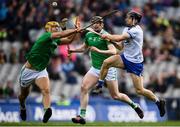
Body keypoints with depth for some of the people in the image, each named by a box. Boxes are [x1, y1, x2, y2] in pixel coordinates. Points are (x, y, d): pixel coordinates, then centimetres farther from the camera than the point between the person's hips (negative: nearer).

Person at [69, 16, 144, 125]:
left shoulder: (105, 36, -15)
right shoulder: (89, 35, 6)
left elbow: (113, 51, -27)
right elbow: (84, 47, 27)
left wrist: (99, 51, -36)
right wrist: (72, 50, 15)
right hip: (95, 68, 6)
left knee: (115, 96, 3)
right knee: (84, 87, -16)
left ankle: (135, 106, 28)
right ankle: (82, 116, -14)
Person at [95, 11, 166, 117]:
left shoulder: (136, 30, -18)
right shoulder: (126, 29, 10)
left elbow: (120, 38, -24)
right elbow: (120, 46, 12)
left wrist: (108, 36, -10)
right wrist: (111, 40, -6)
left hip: (135, 62, -7)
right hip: (125, 58, 7)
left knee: (139, 90, -5)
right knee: (106, 62, -17)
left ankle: (158, 101, 16)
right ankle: (99, 85, -2)